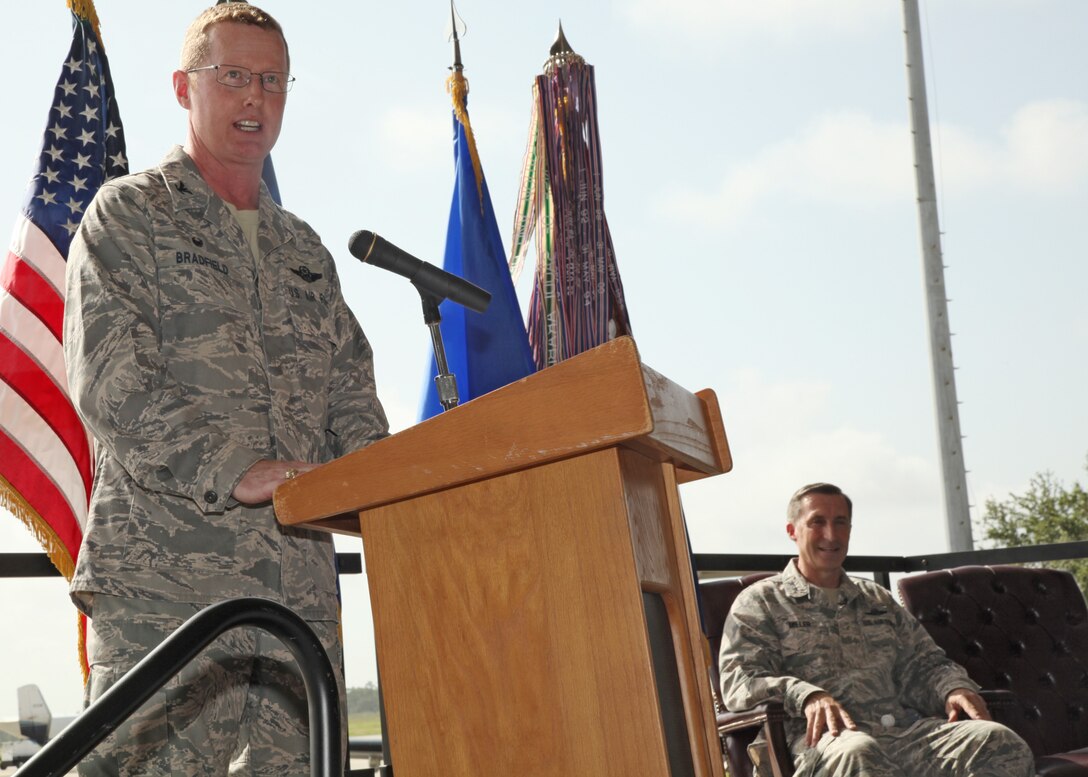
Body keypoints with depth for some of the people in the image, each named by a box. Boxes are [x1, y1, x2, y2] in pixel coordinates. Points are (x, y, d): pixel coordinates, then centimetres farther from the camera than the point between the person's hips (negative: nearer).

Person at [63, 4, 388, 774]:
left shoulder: (304, 249, 24)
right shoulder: (128, 214, 6)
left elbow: (352, 390, 19)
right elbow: (107, 378, -7)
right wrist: (236, 470, -19)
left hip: (300, 580, 5)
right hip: (165, 574, -5)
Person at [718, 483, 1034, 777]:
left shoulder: (878, 600, 31)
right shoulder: (760, 602, 14)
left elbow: (923, 662, 27)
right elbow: (738, 679, 0)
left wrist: (953, 688, 1)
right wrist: (807, 696, -20)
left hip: (907, 728, 5)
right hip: (825, 737, -5)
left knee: (999, 742, -25)